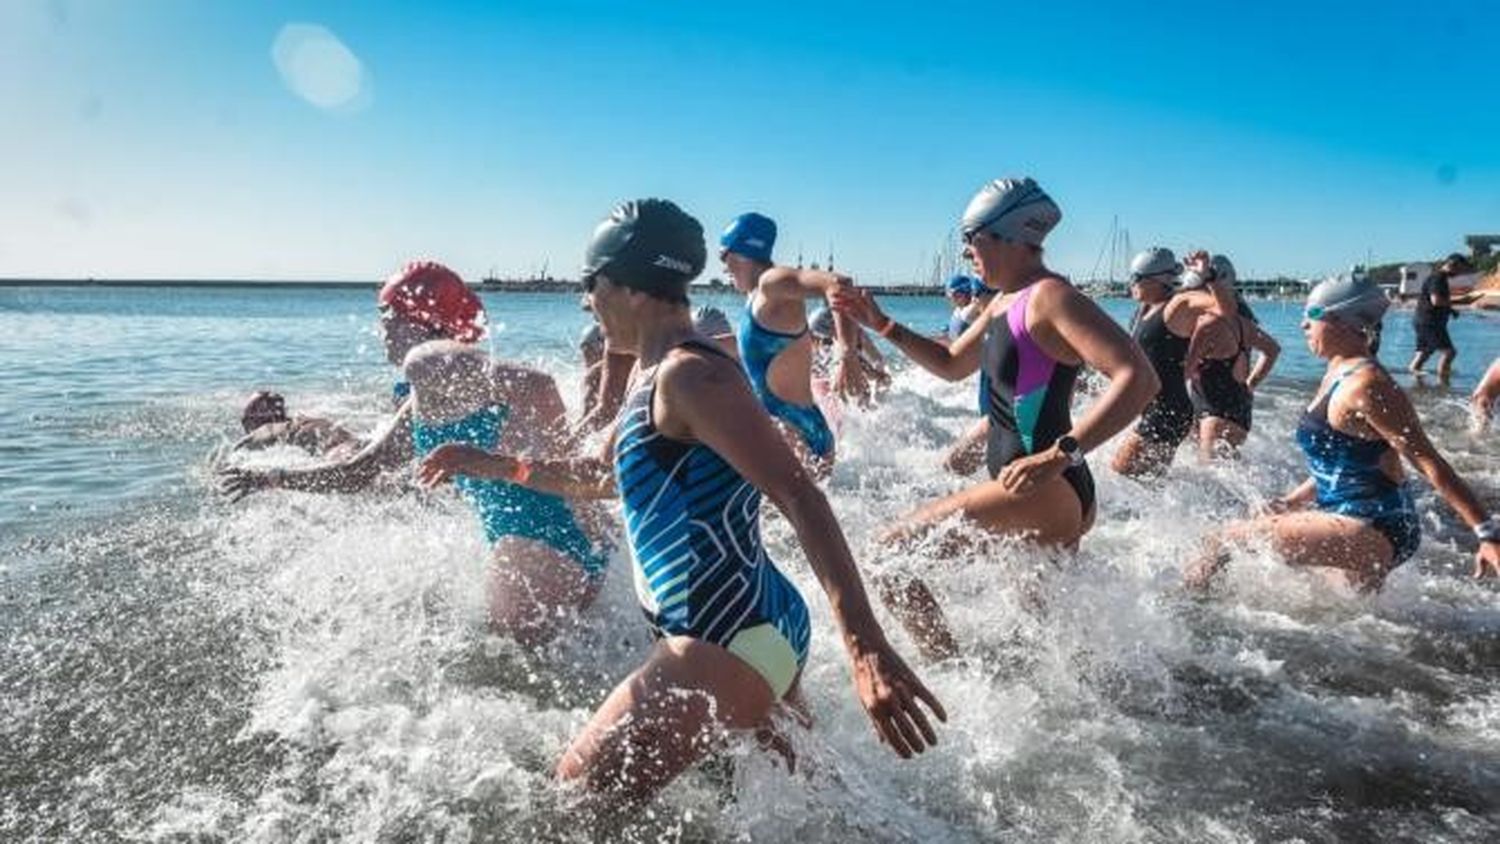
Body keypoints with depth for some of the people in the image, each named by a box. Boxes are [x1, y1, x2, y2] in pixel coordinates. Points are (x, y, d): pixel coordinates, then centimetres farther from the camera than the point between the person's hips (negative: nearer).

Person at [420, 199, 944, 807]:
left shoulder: (689, 375, -18)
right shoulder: (654, 376, 14)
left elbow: (799, 497, -28)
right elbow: (606, 477, 32)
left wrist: (867, 649, -36)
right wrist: (495, 467, 32)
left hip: (731, 641, -11)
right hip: (749, 632, 11)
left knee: (582, 798, -3)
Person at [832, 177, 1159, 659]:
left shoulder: (1050, 297, -16)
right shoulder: (1004, 304, 13)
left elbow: (1138, 378, -26)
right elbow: (951, 366, 27)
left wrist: (1061, 454, -34)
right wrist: (883, 326, 19)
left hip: (1045, 494, -10)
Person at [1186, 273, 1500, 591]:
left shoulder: (1364, 385, -19)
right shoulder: (1336, 376, 11)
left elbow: (1430, 464, -23)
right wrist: (1284, 505, 17)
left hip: (1379, 531, -10)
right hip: (1360, 528, 10)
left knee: (1226, 539, -15)